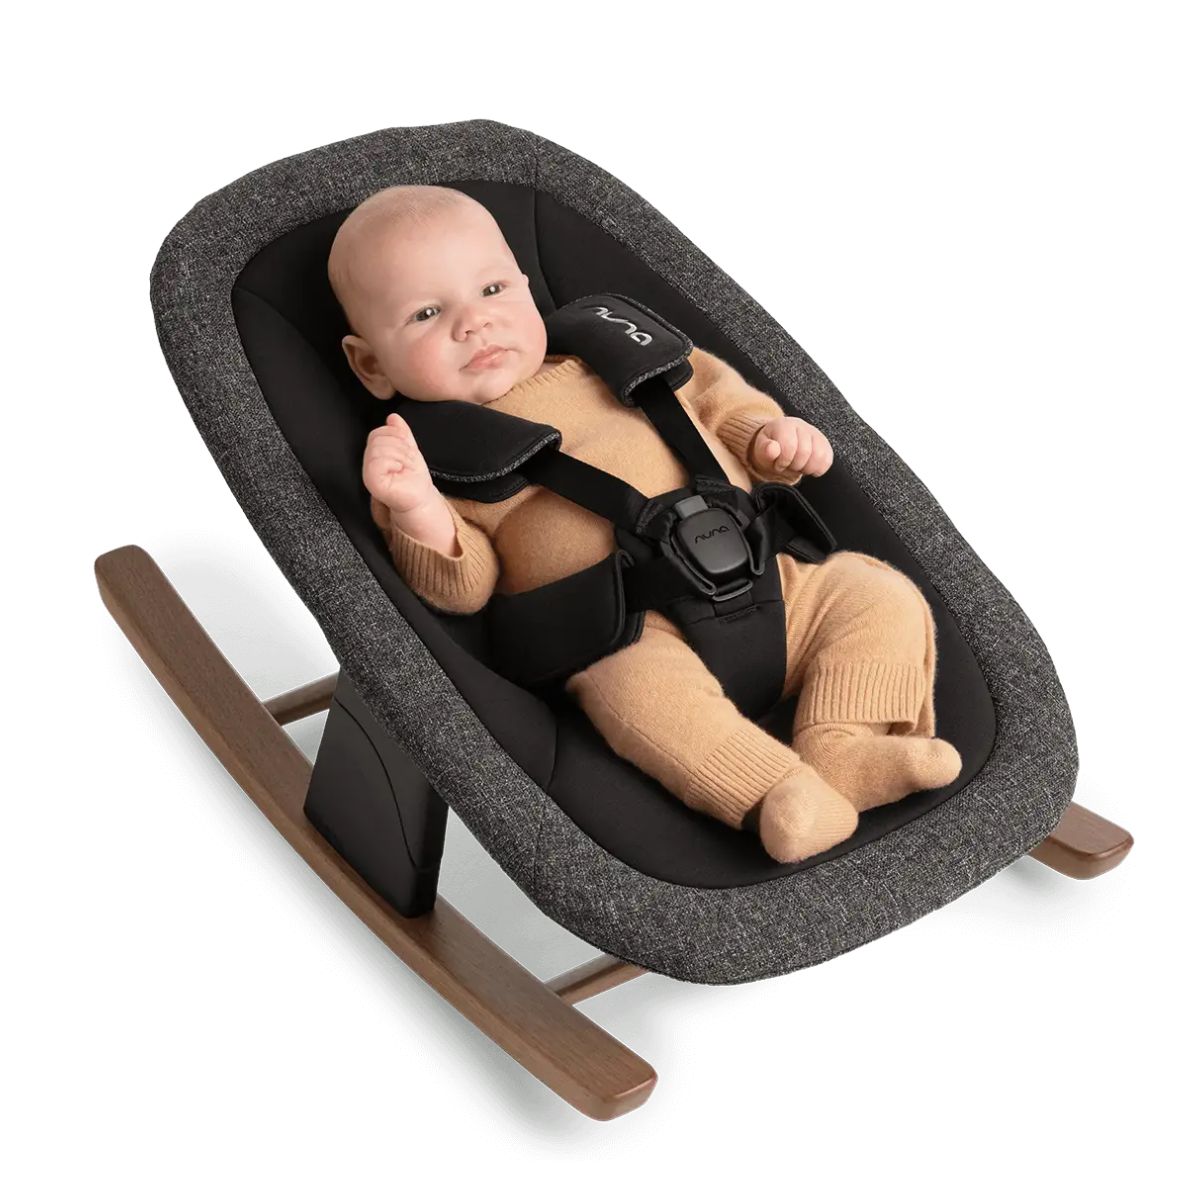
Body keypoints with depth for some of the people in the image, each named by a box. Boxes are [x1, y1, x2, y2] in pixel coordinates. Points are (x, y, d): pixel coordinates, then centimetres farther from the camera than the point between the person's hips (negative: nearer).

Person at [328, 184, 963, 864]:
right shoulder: (431, 457, 8)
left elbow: (712, 396, 29)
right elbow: (464, 589, -1)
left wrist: (769, 436, 9)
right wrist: (418, 511, -20)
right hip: (634, 636, -5)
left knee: (879, 595, -9)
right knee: (637, 685, -37)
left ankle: (846, 750, -22)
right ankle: (780, 797, -41)